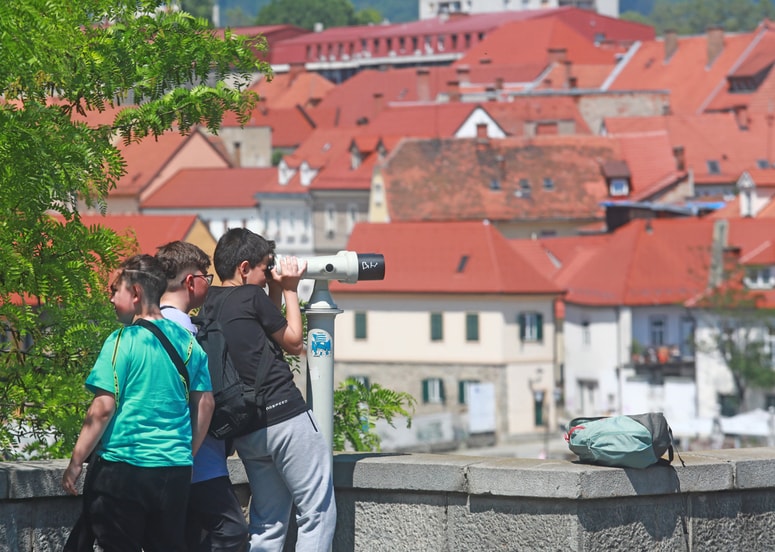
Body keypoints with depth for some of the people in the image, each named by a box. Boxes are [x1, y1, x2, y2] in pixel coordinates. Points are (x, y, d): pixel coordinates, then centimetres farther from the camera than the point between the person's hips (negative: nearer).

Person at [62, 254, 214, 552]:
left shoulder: (122, 341, -10)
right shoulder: (187, 341, 6)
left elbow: (103, 407, -14)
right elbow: (205, 404, 10)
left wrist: (76, 463, -9)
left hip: (122, 466, -5)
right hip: (175, 469, 5)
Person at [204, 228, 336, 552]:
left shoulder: (208, 306, 12)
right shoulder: (251, 297, -9)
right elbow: (294, 342, 5)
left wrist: (275, 291, 16)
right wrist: (289, 290, 12)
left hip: (246, 430, 8)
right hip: (286, 416, -8)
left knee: (267, 521, 13)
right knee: (318, 513, -2)